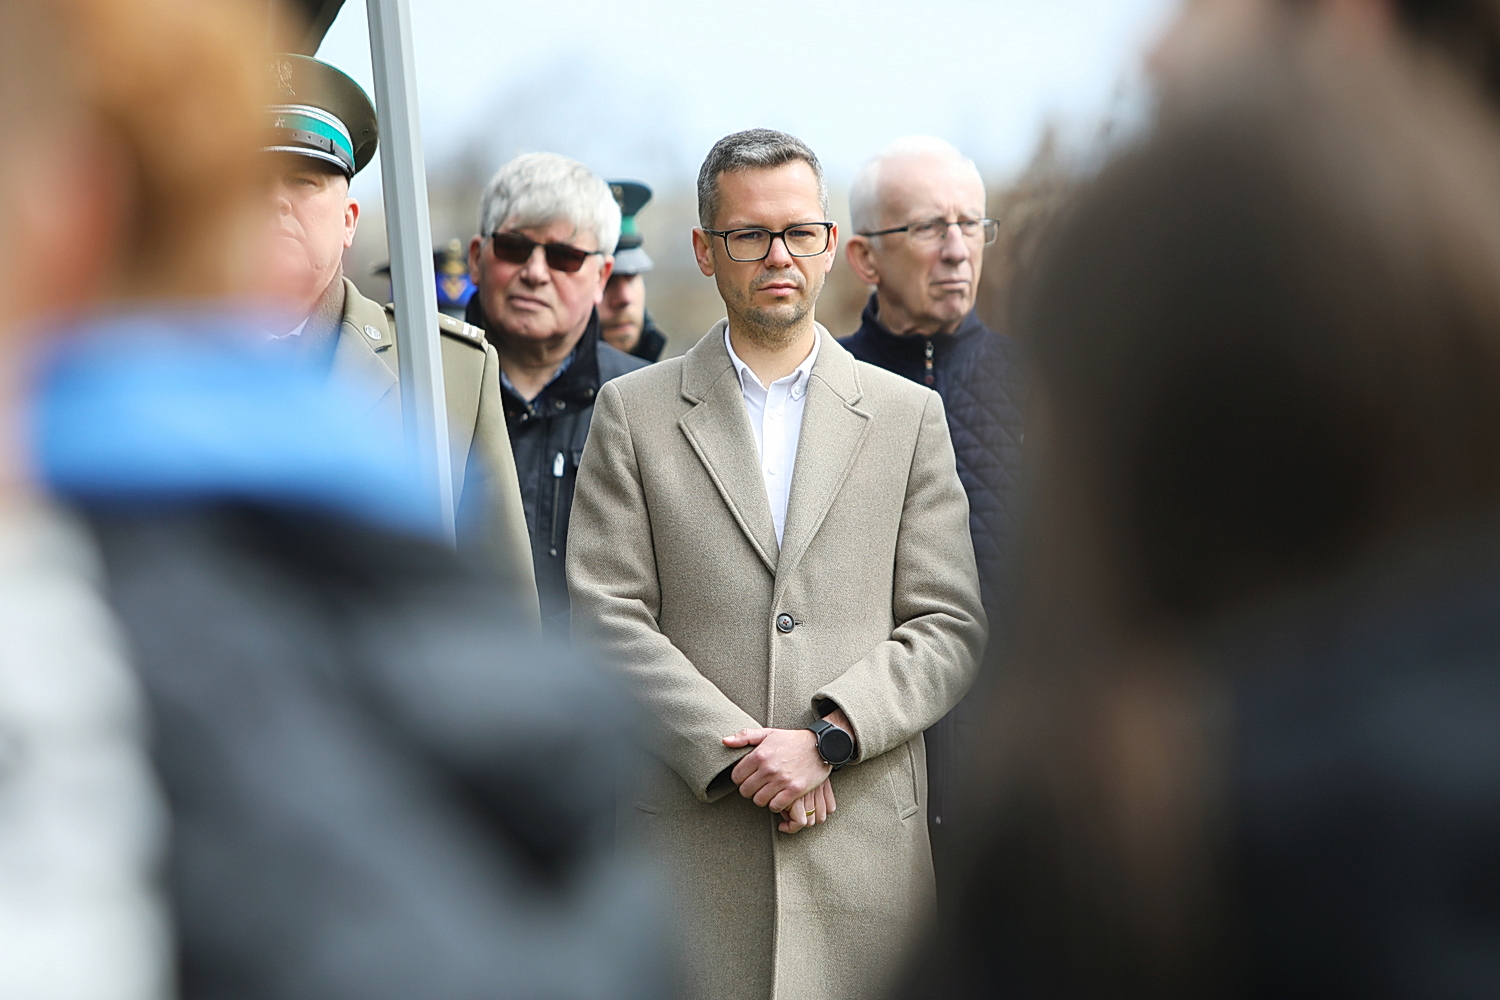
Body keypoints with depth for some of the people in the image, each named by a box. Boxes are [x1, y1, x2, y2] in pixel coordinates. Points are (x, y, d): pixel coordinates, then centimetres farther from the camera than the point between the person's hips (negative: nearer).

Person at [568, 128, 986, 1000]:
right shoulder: (633, 413, 8)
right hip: (690, 826, -1)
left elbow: (952, 628, 4)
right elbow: (609, 617, 0)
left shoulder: (910, 416, 10)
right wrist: (732, 752, -11)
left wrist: (830, 737, -10)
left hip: (869, 831, 1)